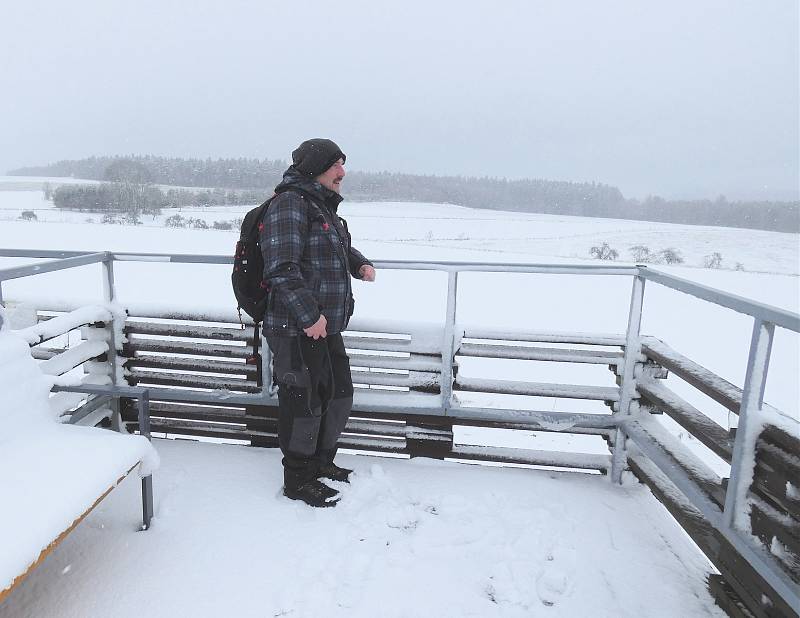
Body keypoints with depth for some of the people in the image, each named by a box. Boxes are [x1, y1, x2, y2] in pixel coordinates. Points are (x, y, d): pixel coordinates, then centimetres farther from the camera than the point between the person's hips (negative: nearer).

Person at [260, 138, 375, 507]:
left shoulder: (324, 206, 17)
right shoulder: (290, 203, -15)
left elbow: (341, 248, 33)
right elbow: (281, 267, -24)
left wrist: (359, 264, 12)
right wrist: (309, 315, -26)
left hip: (327, 327, 10)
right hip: (297, 330, -10)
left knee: (339, 396, 19)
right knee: (304, 403, 2)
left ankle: (321, 463, 39)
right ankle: (298, 480, 23)